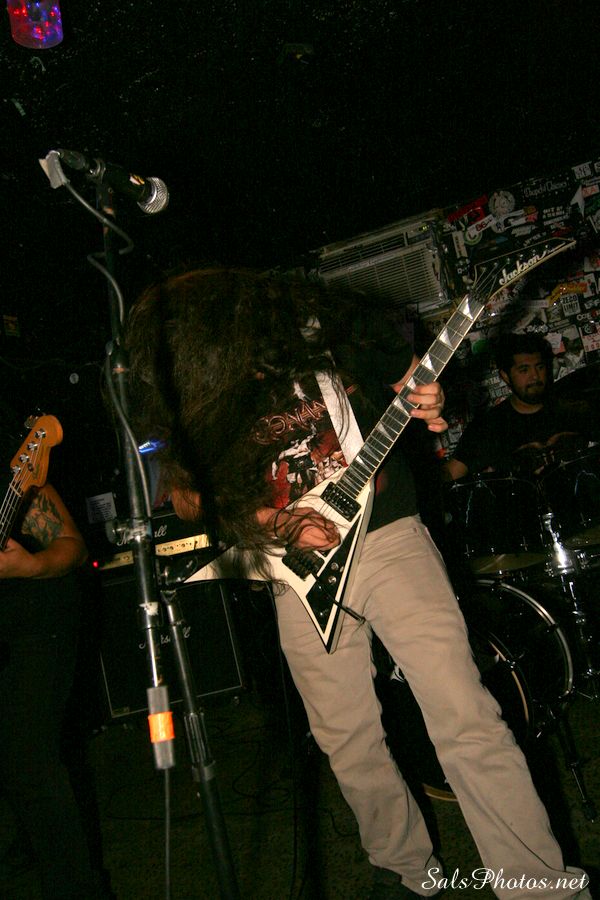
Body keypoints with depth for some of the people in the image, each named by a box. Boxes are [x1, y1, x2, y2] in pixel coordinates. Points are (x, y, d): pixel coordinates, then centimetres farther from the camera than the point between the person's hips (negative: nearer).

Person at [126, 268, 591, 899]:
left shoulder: (324, 322, -8)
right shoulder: (189, 400, -5)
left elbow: (402, 371, 8)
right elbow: (217, 498, 5)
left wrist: (421, 404, -14)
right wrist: (284, 527, -11)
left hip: (386, 534, -2)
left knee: (466, 720, -8)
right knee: (348, 743, 11)